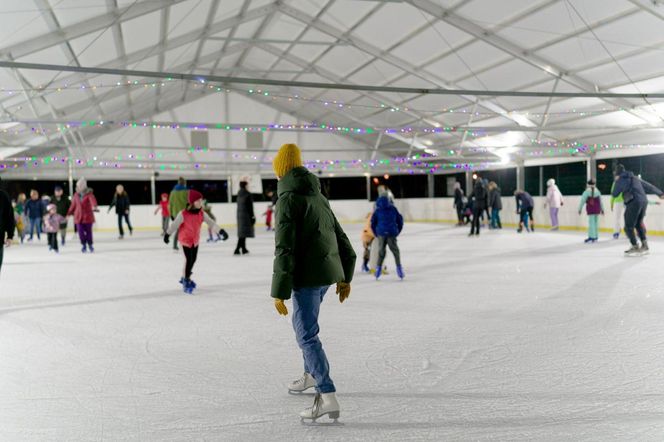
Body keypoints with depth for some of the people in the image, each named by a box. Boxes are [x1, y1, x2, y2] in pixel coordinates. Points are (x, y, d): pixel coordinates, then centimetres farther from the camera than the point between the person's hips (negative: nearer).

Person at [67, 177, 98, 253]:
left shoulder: (89, 194, -10)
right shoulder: (76, 195, 4)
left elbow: (93, 200, -31)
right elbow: (73, 205, 13)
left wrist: (94, 206, -52)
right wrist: (69, 214, 15)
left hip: (88, 216, -3)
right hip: (78, 216, 3)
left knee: (88, 231, 6)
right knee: (80, 232, 0)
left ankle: (90, 245, 24)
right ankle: (84, 245, 17)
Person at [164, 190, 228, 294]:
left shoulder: (202, 213, -9)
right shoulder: (183, 214, -23)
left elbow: (210, 223, -10)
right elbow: (174, 224, -14)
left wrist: (221, 231, -19)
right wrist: (167, 234, -6)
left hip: (195, 239, 6)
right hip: (186, 239, -6)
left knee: (193, 259, 15)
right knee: (189, 259, -11)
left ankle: (185, 277, 36)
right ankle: (186, 281, 4)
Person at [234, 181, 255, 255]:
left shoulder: (239, 194, 10)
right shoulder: (248, 194, -15)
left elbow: (239, 205, 14)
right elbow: (250, 207, -16)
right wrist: (252, 216, -11)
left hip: (240, 215, 9)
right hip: (246, 215, -9)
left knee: (242, 232, 14)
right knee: (244, 232, -8)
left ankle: (243, 249, 20)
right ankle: (237, 249, -13)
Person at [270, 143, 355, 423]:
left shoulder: (288, 198, -11)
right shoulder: (318, 196, 15)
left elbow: (284, 249, -17)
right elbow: (341, 239, 18)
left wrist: (280, 292, -16)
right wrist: (344, 276, 24)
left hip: (307, 276, -9)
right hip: (329, 271, 9)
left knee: (307, 334, -7)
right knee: (305, 323, 26)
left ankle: (328, 397, -11)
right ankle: (311, 375, 40)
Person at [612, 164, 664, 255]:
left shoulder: (620, 180, 4)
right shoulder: (635, 178, 22)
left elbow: (614, 194, 12)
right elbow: (648, 186, 25)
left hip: (633, 203, -7)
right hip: (644, 201, 7)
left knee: (629, 227, 1)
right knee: (639, 224, 21)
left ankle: (635, 247, -2)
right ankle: (644, 245, 18)